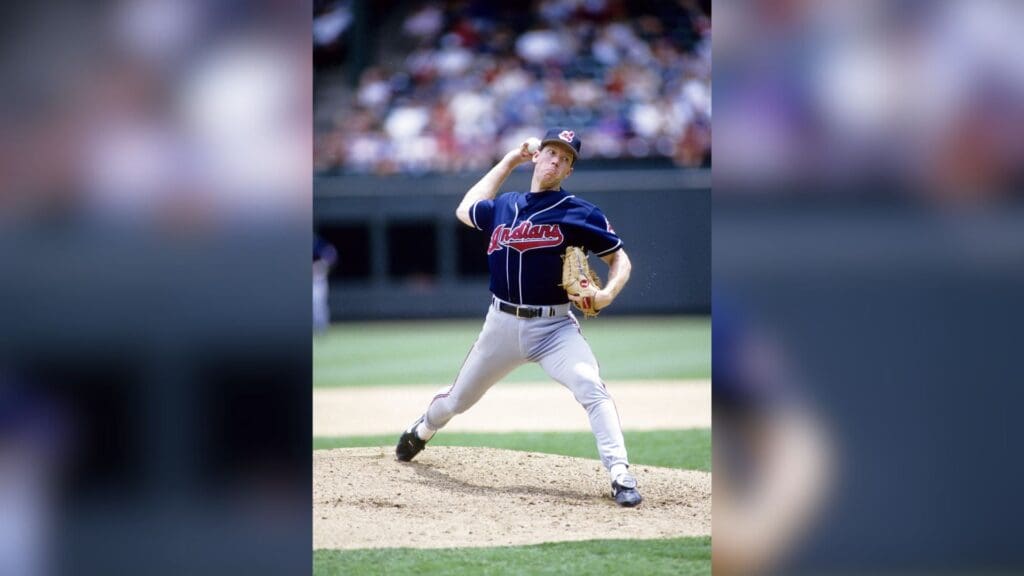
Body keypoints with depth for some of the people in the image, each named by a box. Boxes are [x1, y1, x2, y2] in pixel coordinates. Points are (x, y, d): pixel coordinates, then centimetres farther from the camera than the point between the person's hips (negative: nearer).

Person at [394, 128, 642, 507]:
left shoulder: (580, 213, -6)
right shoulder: (503, 207, 8)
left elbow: (619, 258, -2)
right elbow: (465, 210, 28)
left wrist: (607, 294, -23)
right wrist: (508, 162, 24)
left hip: (554, 327, -4)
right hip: (502, 325, 4)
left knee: (591, 387, -28)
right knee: (459, 399, 18)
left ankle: (620, 476, -31)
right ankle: (423, 430, 51)